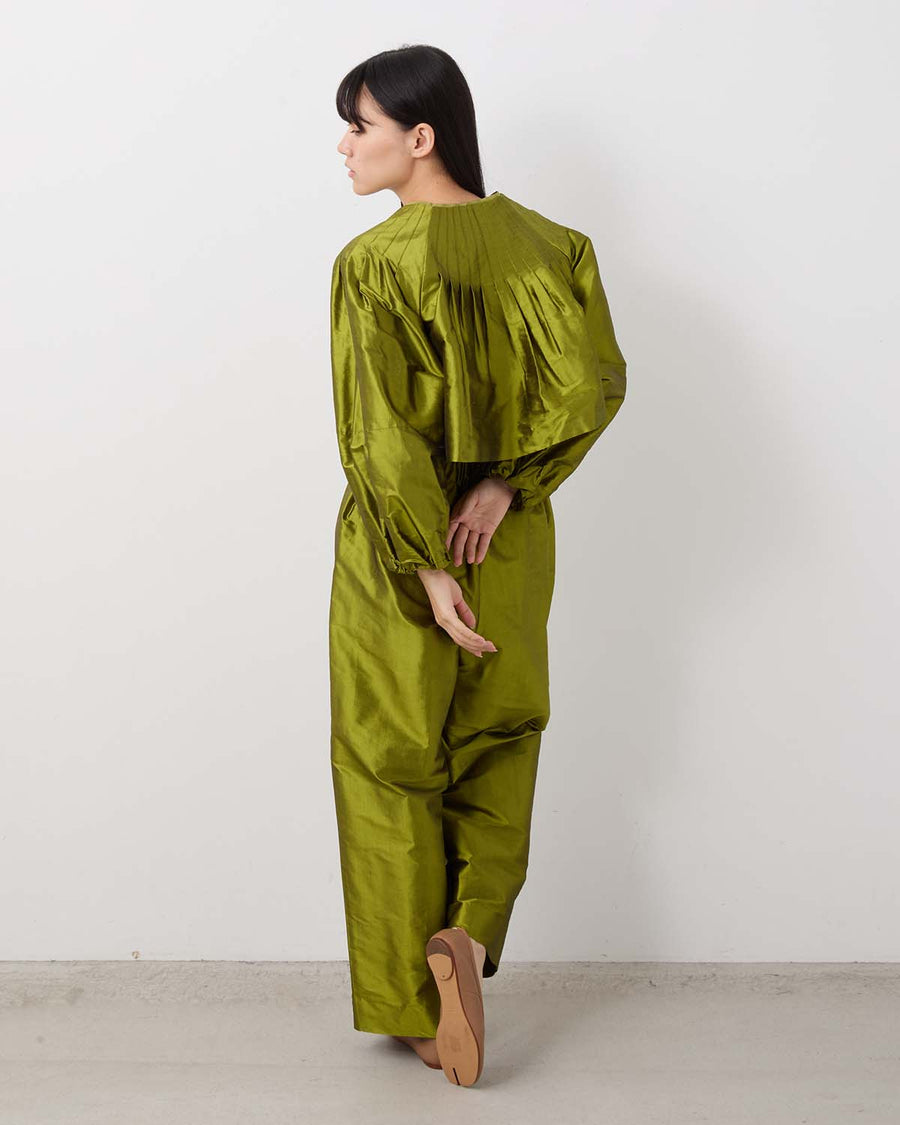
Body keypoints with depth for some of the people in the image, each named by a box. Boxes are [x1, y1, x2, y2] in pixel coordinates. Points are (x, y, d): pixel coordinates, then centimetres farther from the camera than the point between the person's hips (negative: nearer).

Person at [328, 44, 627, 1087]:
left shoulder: (373, 264, -15)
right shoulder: (540, 244, -1)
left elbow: (383, 434, -21)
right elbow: (594, 380, -11)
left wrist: (428, 568, -19)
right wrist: (506, 485, -11)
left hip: (395, 551, -4)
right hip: (512, 541, 4)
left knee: (391, 766, 11)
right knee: (496, 752, 21)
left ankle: (415, 1003, 19)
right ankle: (470, 930, -1)